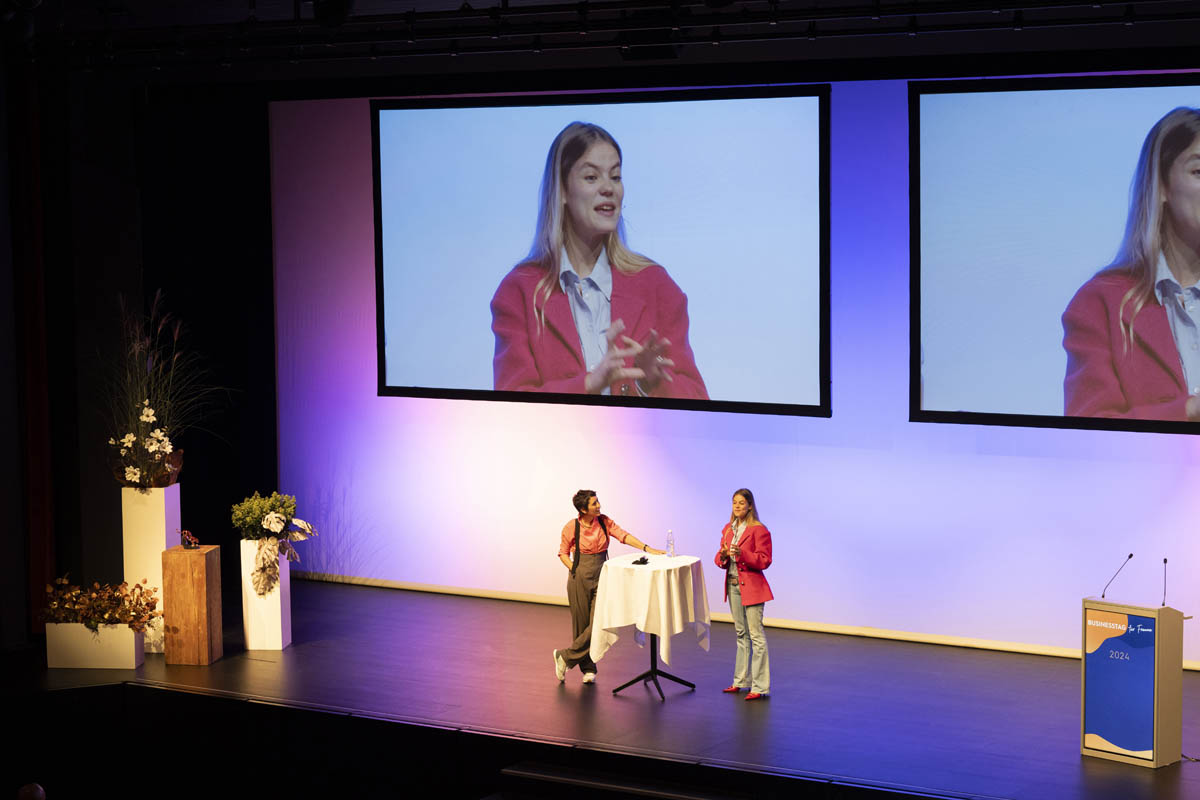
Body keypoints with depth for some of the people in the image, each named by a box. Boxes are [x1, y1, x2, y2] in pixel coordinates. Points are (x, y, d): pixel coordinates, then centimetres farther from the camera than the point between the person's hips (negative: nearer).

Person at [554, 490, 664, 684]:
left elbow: (624, 536, -9)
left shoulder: (604, 522, 0)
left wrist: (647, 548, -21)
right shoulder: (571, 528, -7)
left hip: (600, 578, 3)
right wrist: (574, 570, -11)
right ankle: (588, 669, 17)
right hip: (579, 578, -3)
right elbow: (563, 553, 4)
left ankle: (565, 657, 8)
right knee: (582, 624, 2)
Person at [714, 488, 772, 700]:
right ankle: (741, 681, 23)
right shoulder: (728, 529, 12)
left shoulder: (759, 530, -10)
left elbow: (764, 561, -14)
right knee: (741, 634, 15)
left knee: (756, 635, -8)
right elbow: (721, 560, 14)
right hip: (733, 585, 7)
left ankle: (760, 686, -7)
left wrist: (742, 554, -27)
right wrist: (722, 556, -10)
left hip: (751, 587, -7)